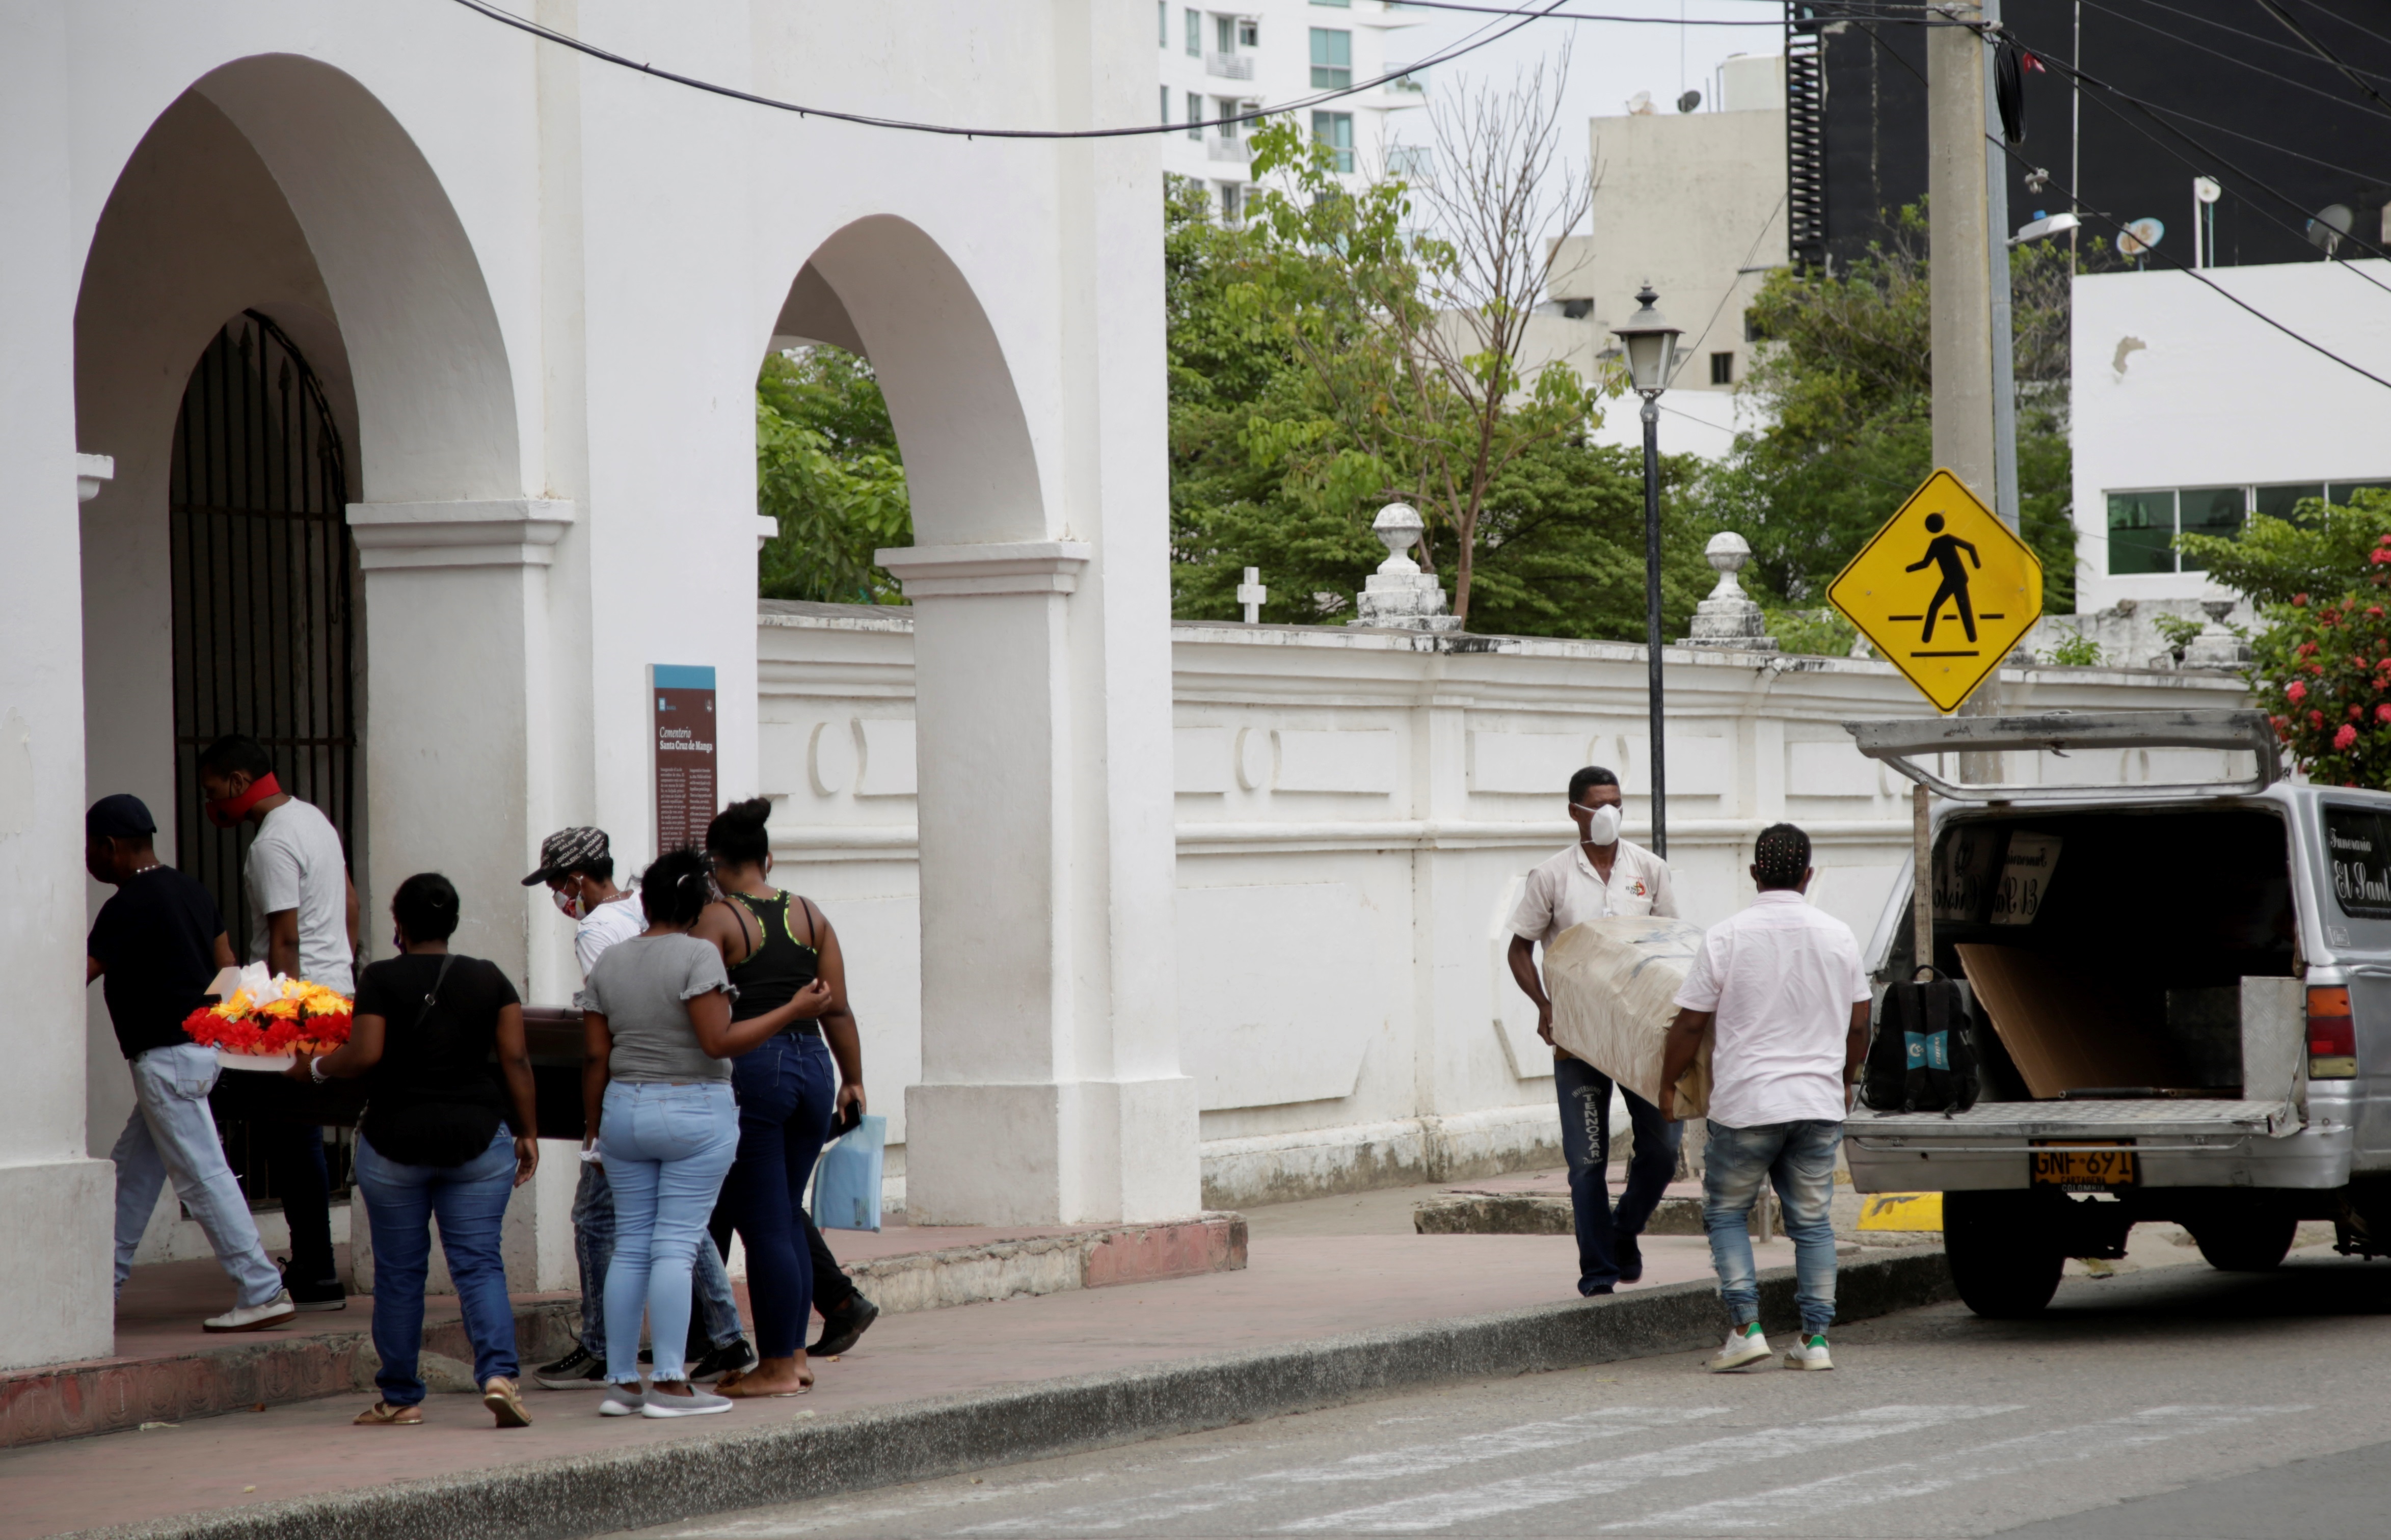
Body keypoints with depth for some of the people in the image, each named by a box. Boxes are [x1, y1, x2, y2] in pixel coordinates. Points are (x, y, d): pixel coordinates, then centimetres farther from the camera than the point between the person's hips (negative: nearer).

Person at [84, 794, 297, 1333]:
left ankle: (263, 1293, -9)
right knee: (132, 1172, 16)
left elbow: (77, 976, -15)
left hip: (167, 1057, -10)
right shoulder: (189, 890, 12)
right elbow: (226, 966, 14)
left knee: (203, 1176, -8)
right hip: (199, 1047, 10)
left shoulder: (131, 905, -15)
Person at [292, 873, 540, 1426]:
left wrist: (315, 1068, 5)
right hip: (477, 1139, 2)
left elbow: (364, 1054, -13)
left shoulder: (382, 980, -5)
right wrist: (528, 1132, 6)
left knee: (399, 1272, 8)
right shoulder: (490, 979, 3)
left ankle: (400, 1398, 14)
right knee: (479, 1263, 1)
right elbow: (516, 1059, 0)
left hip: (395, 1141, -2)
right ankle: (499, 1372, -19)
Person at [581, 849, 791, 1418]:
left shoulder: (609, 963, 7)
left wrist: (597, 1134, 14)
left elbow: (597, 1059, 6)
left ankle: (620, 1382, 8)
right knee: (676, 1245, -6)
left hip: (625, 1111, 5)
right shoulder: (699, 955, -9)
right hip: (695, 1113, -5)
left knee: (630, 1245, 8)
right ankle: (669, 1383, -9)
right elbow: (719, 1042, -18)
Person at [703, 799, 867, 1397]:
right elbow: (837, 1010, 8)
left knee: (764, 1228, -1)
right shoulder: (809, 915, 7)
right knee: (787, 1219, 17)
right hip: (811, 1069, 6)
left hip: (750, 1074, -6)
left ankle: (776, 1369, 2)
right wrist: (853, 1079, 18)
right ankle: (794, 1354, 19)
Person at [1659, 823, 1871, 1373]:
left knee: (1727, 1211, 11)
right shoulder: (1839, 937, 4)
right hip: (1819, 1102, 3)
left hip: (1747, 1102, -3)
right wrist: (1845, 1081, 30)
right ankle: (1815, 1340, 6)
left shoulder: (1727, 937, -7)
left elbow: (1691, 1023, -3)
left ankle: (1745, 1328, -1)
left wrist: (1667, 1084, 11)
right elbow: (1859, 1024, 13)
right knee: (1812, 1221, 10)